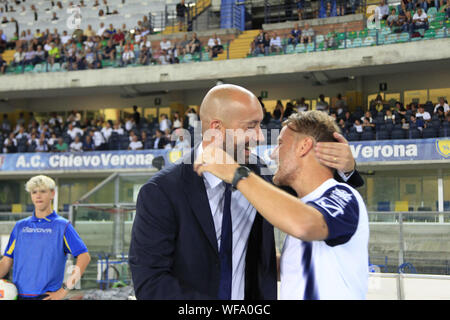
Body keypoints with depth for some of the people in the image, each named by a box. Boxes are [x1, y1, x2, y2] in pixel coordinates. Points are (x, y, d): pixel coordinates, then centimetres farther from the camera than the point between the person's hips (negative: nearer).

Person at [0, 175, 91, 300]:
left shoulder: (62, 225, 0)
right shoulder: (20, 226, 12)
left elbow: (84, 257, -6)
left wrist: (65, 289, -10)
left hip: (48, 295, -3)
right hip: (19, 294, 4)